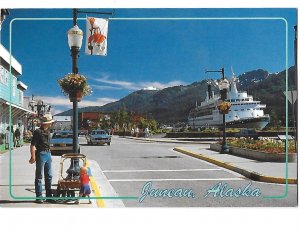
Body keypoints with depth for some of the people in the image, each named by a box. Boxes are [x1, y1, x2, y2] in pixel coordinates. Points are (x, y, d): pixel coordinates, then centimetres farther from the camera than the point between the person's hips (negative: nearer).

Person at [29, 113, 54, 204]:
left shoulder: (48, 131, 13)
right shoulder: (38, 132, -12)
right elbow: (33, 145, -16)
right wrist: (33, 157, -20)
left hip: (48, 154, 8)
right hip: (41, 154, -8)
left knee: (49, 176, 11)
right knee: (39, 176, 0)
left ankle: (49, 196, 19)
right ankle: (39, 197, 6)